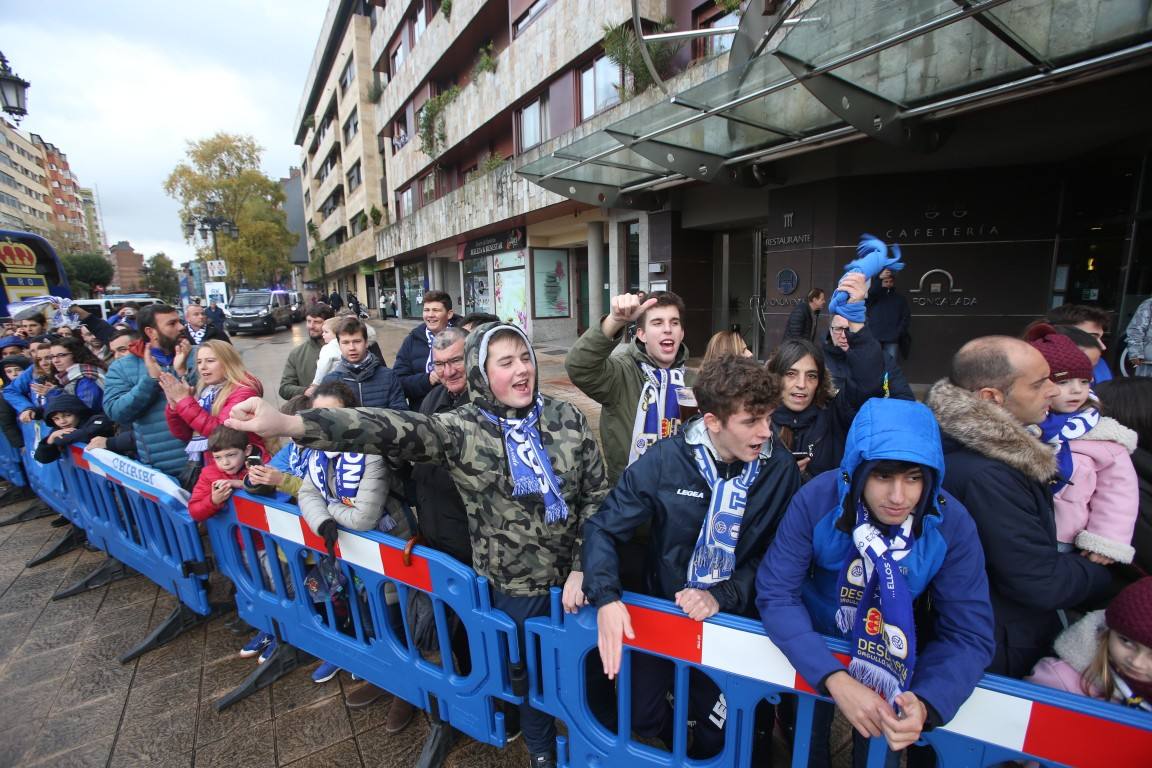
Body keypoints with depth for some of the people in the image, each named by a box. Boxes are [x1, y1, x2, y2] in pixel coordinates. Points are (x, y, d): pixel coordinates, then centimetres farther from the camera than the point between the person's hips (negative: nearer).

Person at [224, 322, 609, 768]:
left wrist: (583, 566, -9)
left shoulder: (567, 418, -7)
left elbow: (597, 494, -4)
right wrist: (289, 424, -42)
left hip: (576, 573, 3)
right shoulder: (462, 430, -15)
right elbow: (392, 429, -30)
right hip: (514, 584, -2)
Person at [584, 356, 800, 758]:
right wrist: (606, 598, -28)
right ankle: (677, 745, 46)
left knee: (718, 733, 11)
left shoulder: (780, 469, -15)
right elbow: (603, 528, -14)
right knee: (639, 716, 10)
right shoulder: (663, 461, -20)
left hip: (734, 617, 1)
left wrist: (724, 596, -22)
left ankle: (703, 754, 48)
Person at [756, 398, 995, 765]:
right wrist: (835, 679, -39)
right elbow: (775, 593, -27)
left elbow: (969, 633, -19)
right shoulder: (817, 500, -28)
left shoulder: (952, 523, -23)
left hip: (898, 660, 1)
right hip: (815, 647, -1)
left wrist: (926, 703, -37)